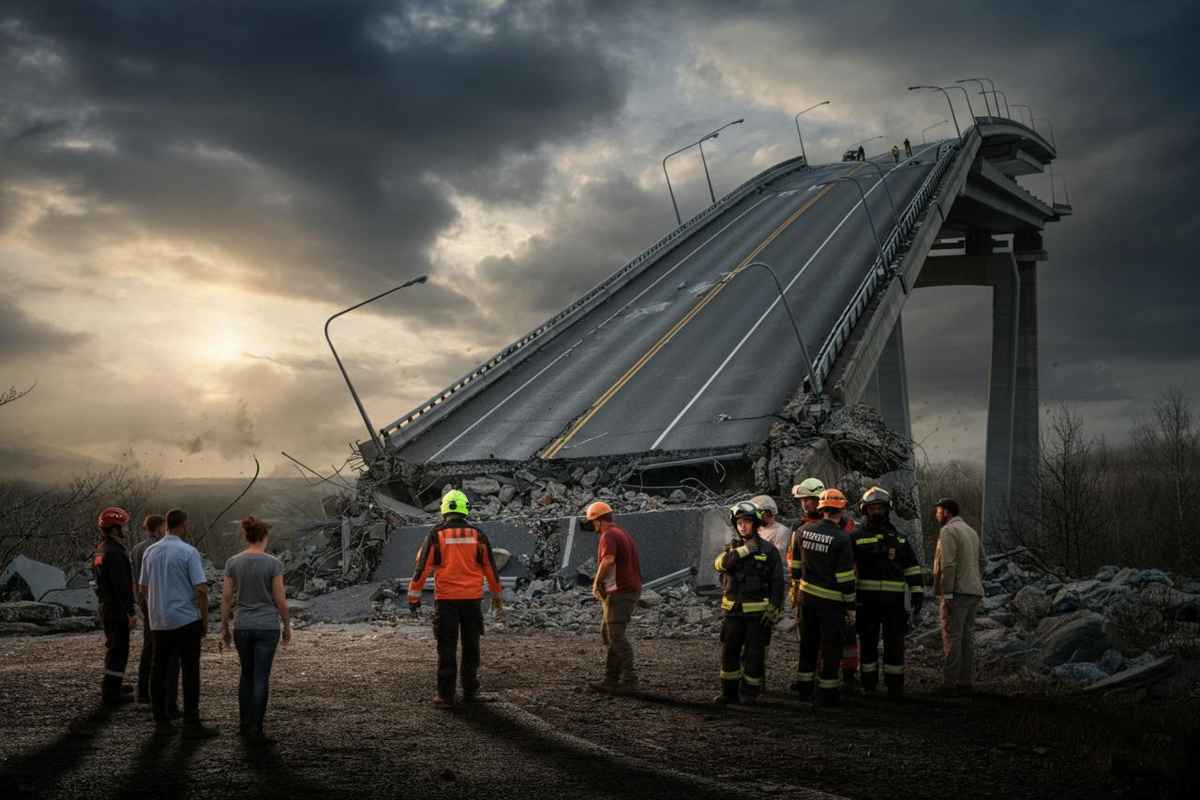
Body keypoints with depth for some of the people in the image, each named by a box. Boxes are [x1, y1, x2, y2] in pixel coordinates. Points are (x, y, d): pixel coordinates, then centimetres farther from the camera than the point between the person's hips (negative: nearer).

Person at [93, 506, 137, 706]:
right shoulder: (115, 553, -21)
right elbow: (121, 586, -24)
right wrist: (130, 611, -21)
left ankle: (110, 685, 34)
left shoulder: (100, 551, 11)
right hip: (118, 610, -10)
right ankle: (110, 693, -3)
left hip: (105, 607, 10)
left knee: (112, 647, 22)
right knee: (119, 650, -5)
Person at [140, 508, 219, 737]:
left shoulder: (150, 552, 7)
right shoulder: (189, 552, -11)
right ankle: (191, 724, 0)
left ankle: (161, 721, 13)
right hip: (186, 620, -5)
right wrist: (205, 620, -4)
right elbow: (201, 589, -14)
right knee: (190, 671, -1)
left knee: (159, 670, 10)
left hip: (159, 621, 6)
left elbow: (144, 587, 14)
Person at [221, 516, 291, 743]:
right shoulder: (273, 563, -12)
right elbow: (280, 599, -10)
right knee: (261, 678, 1)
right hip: (267, 627, -3)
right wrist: (287, 626, 3)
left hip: (242, 627, 3)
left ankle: (244, 724, 23)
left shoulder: (233, 562, -3)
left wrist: (224, 627, 10)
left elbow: (226, 597, -1)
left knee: (247, 673, 20)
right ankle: (255, 729, -4)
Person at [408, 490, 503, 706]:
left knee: (447, 649, 4)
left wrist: (414, 597, 4)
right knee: (471, 647, 13)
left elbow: (422, 568, -4)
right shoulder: (478, 536, 1)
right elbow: (491, 568, 6)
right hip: (472, 599, 2)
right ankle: (470, 691, 18)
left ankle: (446, 695, 4)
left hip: (445, 600, -2)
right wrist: (497, 597, 15)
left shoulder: (436, 535, -4)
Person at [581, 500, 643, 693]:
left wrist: (596, 583, -16)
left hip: (619, 592, -10)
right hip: (631, 589, 10)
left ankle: (629, 680, -9)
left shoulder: (609, 535, -12)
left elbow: (608, 561, -30)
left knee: (617, 636, -9)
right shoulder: (623, 534, 20)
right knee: (608, 634, 14)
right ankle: (611, 679, 15)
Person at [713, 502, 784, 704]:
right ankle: (730, 691, 18)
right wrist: (744, 550, -21)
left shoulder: (768, 550, -2)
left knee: (754, 654, 1)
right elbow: (720, 564, -14)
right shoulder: (732, 547, 9)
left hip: (757, 612, -4)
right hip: (733, 611, 4)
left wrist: (773, 610, -12)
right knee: (729, 652, 8)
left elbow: (777, 583, -4)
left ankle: (749, 693, 10)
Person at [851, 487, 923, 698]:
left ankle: (895, 685, 7)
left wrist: (917, 594, 4)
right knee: (868, 642, 6)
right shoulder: (856, 538, 5)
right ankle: (868, 684, 15)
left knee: (895, 643, 1)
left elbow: (912, 569, 12)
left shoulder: (900, 539, 13)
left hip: (894, 600, 1)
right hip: (866, 600, -1)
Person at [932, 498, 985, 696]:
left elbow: (948, 564, -17)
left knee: (952, 637, -8)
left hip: (957, 592, -9)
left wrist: (946, 593, -17)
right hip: (974, 591, 9)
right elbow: (981, 562, 20)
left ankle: (949, 682, -10)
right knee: (967, 636, 9)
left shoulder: (948, 531, -8)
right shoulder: (971, 531, 20)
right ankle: (966, 681, 11)